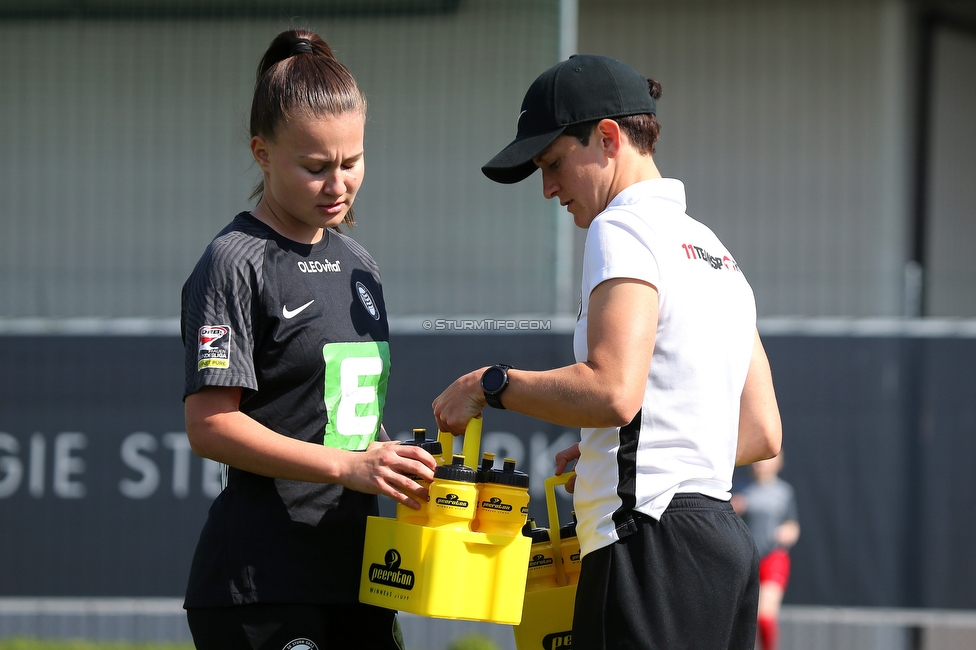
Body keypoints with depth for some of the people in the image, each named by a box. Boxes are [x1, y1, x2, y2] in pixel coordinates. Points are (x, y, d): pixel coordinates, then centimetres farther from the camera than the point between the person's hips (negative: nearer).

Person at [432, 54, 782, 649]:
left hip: (653, 542, -10)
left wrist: (490, 385, -8)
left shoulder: (624, 229, -6)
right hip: (724, 544, 10)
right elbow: (762, 433, 21)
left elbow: (614, 392, -21)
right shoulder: (712, 249, 22)